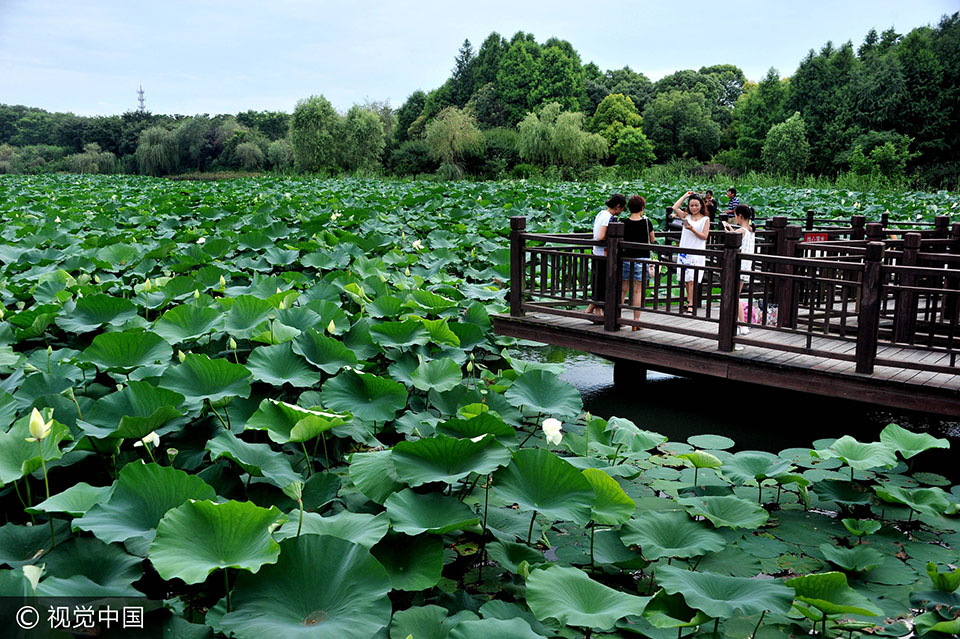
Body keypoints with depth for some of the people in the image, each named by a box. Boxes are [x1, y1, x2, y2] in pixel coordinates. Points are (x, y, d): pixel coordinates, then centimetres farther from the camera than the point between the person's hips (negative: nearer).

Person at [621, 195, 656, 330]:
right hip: (642, 259, -2)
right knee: (638, 290, 2)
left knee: (623, 289, 11)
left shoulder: (625, 223, -4)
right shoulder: (646, 222, -7)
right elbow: (652, 240, 5)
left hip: (627, 258, 2)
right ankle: (636, 322, 3)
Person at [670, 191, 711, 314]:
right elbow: (675, 208, -6)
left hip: (697, 253, -3)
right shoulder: (686, 216, 9)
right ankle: (689, 302, 20)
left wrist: (692, 229, -17)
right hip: (684, 251, 3)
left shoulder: (705, 219, 3)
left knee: (692, 280, -10)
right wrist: (685, 195, 3)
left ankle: (691, 306, -12)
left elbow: (704, 236, -4)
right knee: (686, 279, 8)